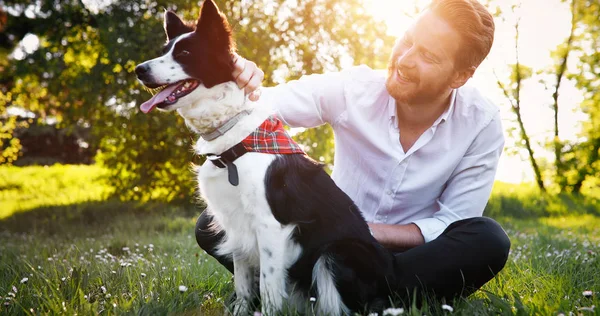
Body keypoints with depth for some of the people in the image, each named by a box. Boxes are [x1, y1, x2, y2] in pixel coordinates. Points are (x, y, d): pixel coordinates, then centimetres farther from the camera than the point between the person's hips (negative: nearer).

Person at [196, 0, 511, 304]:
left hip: (409, 253, 0)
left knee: (488, 241, -33)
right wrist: (233, 87, -42)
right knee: (214, 224, -18)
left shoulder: (482, 124, -15)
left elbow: (451, 226, -13)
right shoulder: (353, 89, -16)